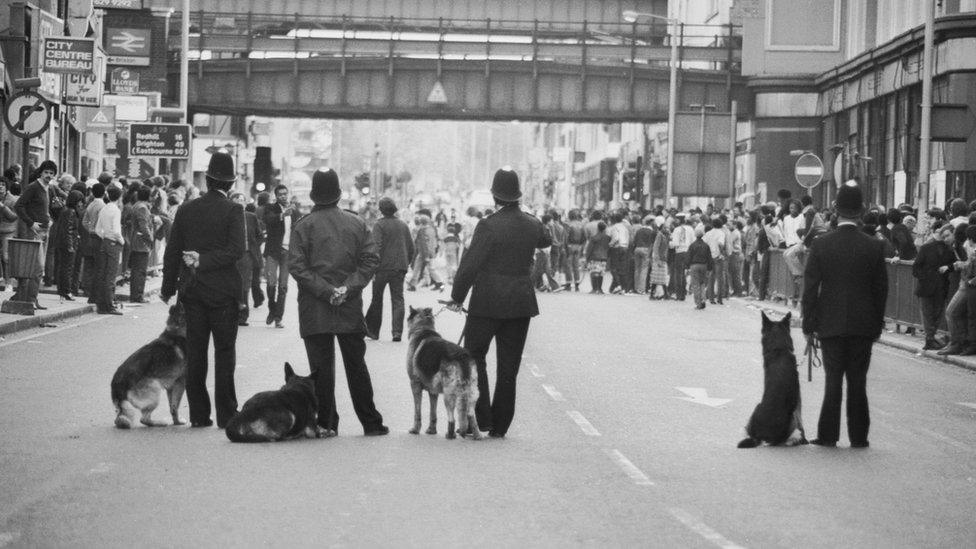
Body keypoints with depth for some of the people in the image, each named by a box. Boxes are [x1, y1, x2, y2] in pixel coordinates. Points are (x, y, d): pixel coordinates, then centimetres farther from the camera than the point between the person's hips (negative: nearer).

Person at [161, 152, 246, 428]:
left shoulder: (186, 209, 4)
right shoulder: (233, 210, -7)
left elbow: (172, 251, 6)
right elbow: (236, 250, -17)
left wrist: (168, 287, 13)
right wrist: (206, 261, -12)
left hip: (192, 291, 3)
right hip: (223, 291, -3)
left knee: (195, 353, 7)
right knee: (225, 353, 2)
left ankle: (199, 414, 8)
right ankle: (225, 414, 1)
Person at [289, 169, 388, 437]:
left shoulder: (304, 225, -6)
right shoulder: (357, 223, 3)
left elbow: (296, 265, -12)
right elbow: (371, 260, -1)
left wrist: (325, 290, -12)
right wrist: (349, 287, -6)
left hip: (314, 309, -3)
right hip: (350, 307, 3)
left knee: (321, 367, 2)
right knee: (356, 365, 11)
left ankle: (326, 423, 1)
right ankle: (371, 422, 13)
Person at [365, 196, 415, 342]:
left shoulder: (379, 225, -7)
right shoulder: (403, 225, 11)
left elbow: (377, 248, -15)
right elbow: (412, 249, 14)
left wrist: (374, 268, -13)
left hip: (383, 267, -4)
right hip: (400, 267, 4)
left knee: (376, 299, 8)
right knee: (398, 299, 2)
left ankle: (373, 331, 16)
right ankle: (397, 332, -9)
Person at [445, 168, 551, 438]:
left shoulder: (489, 226, -15)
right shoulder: (533, 225, 2)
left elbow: (470, 264, -14)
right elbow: (546, 241, 27)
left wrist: (457, 297, -3)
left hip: (488, 303, -5)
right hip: (521, 303, 5)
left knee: (474, 357, 8)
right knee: (508, 365, 9)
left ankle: (481, 419, -1)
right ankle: (500, 425, 12)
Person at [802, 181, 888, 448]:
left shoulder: (820, 244, -7)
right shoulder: (874, 247, -4)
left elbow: (810, 288, -5)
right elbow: (881, 289, 2)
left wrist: (809, 326, 2)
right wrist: (877, 324, 12)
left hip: (831, 325, -1)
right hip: (863, 325, 1)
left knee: (833, 380, 6)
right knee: (858, 382, 7)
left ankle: (828, 435, 7)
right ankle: (858, 437, 10)